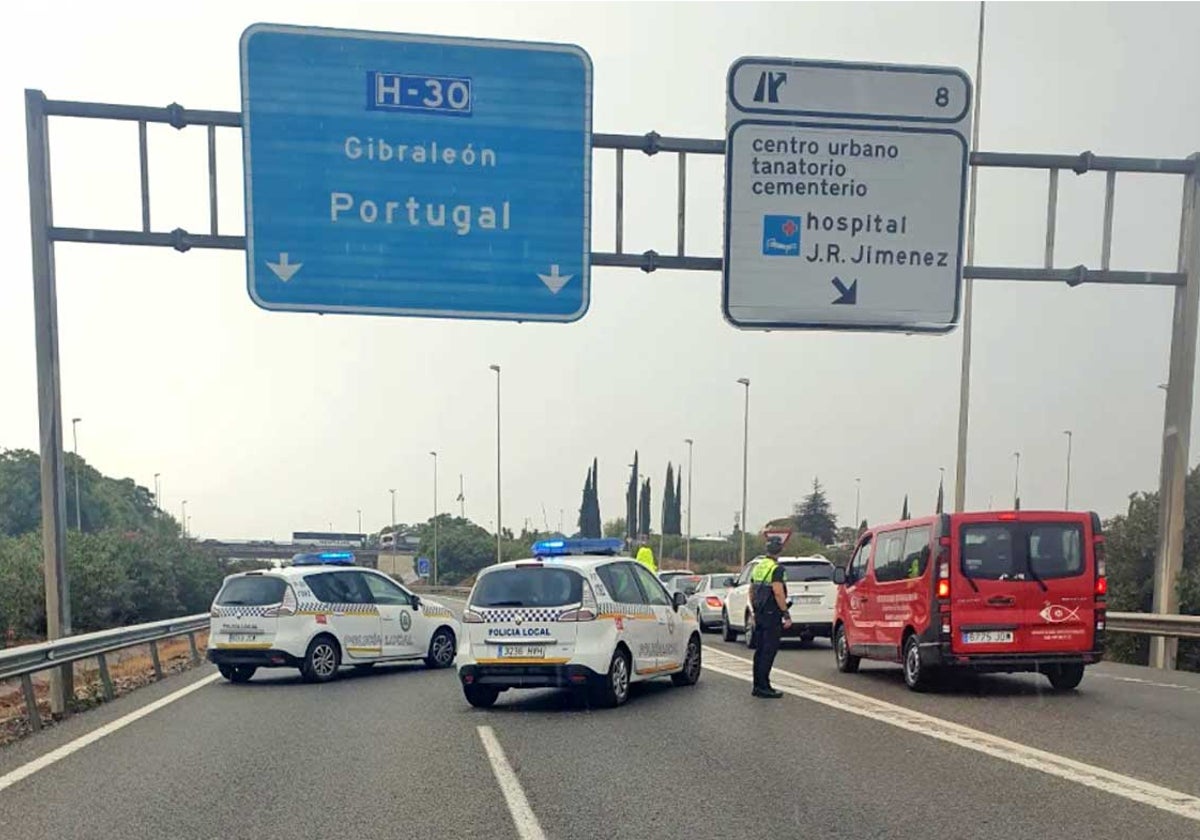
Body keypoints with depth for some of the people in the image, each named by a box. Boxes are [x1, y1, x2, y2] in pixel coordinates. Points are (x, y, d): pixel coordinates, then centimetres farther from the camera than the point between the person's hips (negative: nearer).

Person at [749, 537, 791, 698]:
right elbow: (778, 593, -21)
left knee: (760, 651, 12)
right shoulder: (777, 569, -13)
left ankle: (757, 685, 16)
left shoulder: (757, 568, 14)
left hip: (759, 614, 9)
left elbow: (751, 591, 19)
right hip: (772, 615, -9)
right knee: (769, 651, -6)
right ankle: (763, 687, -6)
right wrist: (787, 615, -17)